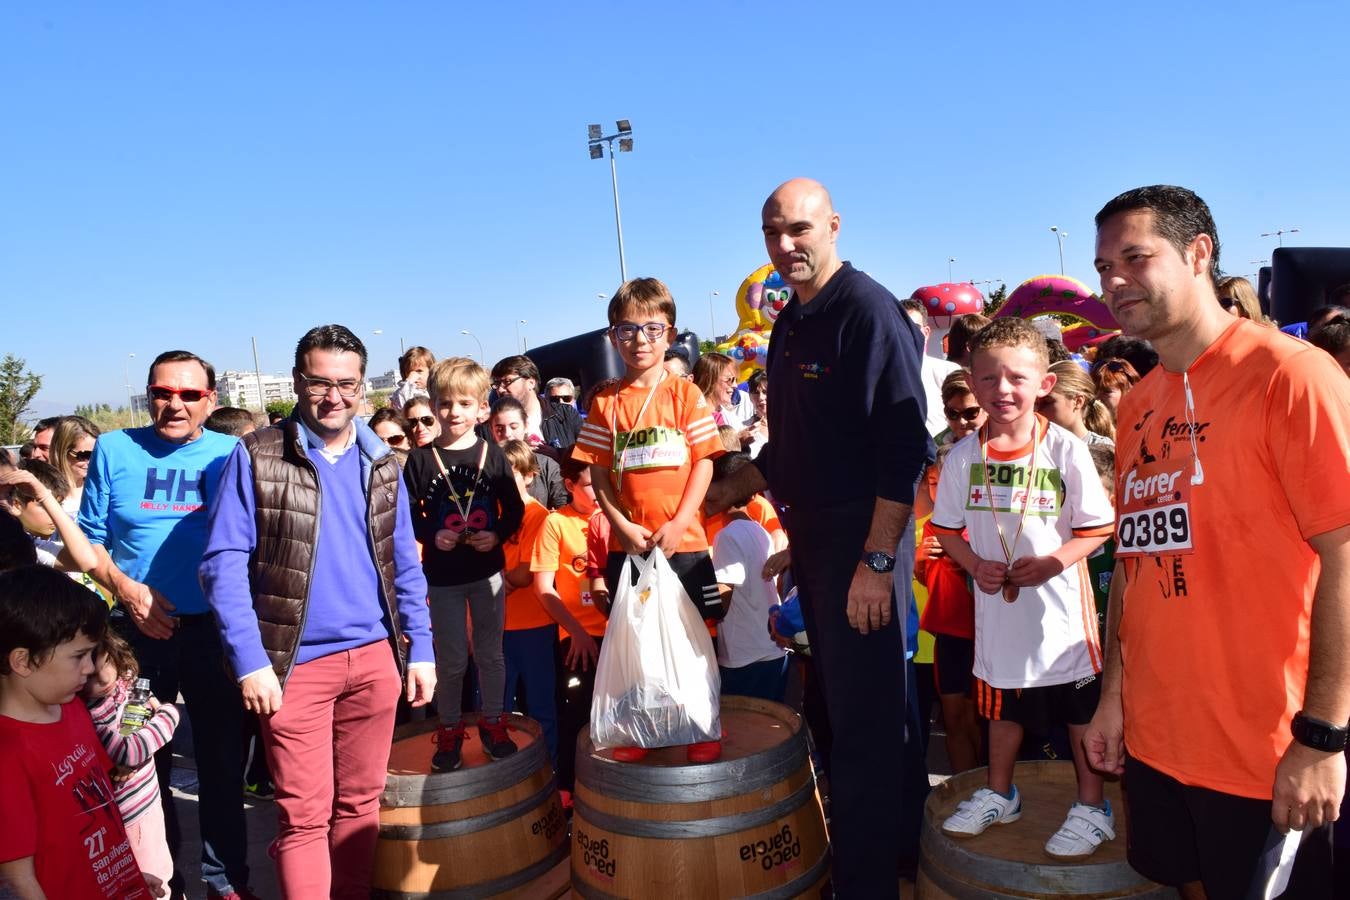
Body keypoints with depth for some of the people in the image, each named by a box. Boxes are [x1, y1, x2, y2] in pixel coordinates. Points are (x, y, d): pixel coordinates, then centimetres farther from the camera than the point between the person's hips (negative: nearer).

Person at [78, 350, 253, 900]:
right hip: (138, 628, 1)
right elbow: (88, 536, 3)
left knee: (223, 757, 9)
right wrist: (128, 589, -12)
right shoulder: (114, 449, 1)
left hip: (215, 628, 0)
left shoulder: (232, 453, -1)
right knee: (146, 761, 13)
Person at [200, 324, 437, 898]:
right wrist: (250, 661, -14)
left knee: (359, 803, 14)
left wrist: (420, 649, 6)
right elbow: (224, 563, -8)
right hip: (295, 663, -3)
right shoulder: (256, 457, -5)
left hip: (376, 657, 4)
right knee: (305, 815, 3)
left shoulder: (381, 462, 7)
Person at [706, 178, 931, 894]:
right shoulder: (788, 323, 13)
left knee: (863, 717, 0)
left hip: (858, 537, -8)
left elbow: (906, 446, -20)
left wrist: (877, 561, -23)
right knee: (834, 700, 17)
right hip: (808, 533, 8)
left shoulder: (869, 310, -13)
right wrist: (728, 490, 23)